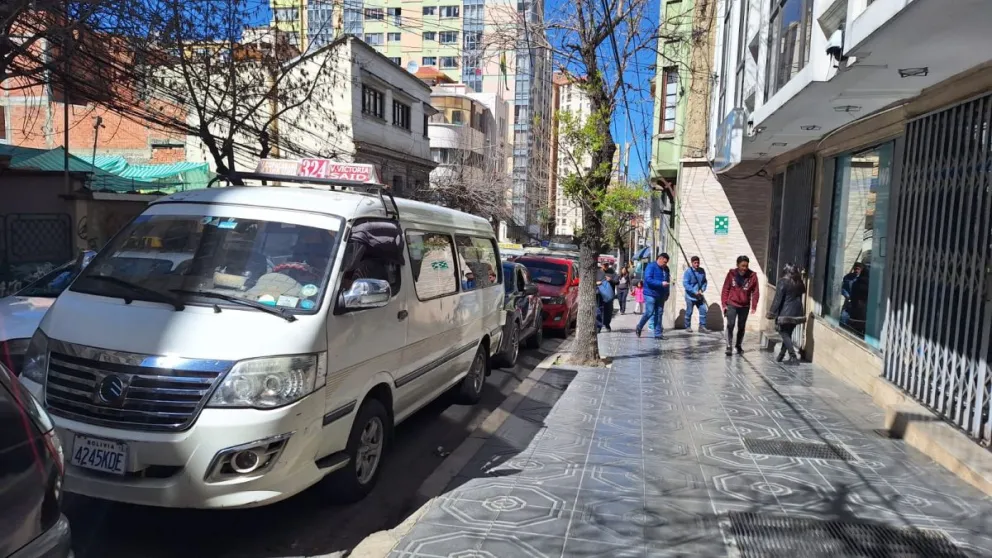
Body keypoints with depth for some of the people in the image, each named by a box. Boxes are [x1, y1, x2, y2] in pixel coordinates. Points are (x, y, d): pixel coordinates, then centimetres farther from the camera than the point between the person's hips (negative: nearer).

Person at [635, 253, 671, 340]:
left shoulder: (666, 269, 13)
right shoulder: (651, 266, -11)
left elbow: (667, 281, 21)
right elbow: (648, 279, -21)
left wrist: (667, 293, 13)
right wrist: (661, 283, -27)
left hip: (660, 296, 7)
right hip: (650, 294, -7)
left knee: (659, 314, 7)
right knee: (649, 312, -9)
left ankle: (658, 333, 11)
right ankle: (639, 327, 13)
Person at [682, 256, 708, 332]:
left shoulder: (702, 271, 2)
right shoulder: (688, 272, -14)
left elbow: (705, 282, 12)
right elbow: (685, 284, -18)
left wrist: (702, 289, -7)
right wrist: (695, 292, -22)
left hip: (700, 296, 5)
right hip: (690, 296, -4)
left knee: (703, 310, -2)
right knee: (689, 312, 5)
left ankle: (702, 326, 7)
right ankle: (688, 327, 20)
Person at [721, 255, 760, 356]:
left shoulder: (752, 276, -7)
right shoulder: (731, 274, -8)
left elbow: (755, 292, -4)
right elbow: (725, 289, -3)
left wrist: (754, 306, -9)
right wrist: (724, 304, -6)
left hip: (744, 306, 1)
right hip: (731, 304, -1)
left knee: (741, 327, 14)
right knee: (730, 325, -12)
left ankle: (738, 345, 32)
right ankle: (729, 346, -8)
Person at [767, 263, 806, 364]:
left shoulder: (783, 282, -10)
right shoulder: (799, 283, 8)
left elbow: (778, 299, -13)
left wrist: (772, 312, -11)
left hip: (785, 312, -6)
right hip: (796, 312, 6)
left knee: (784, 334, 1)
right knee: (788, 334, 15)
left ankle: (794, 357, -10)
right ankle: (781, 355, 22)